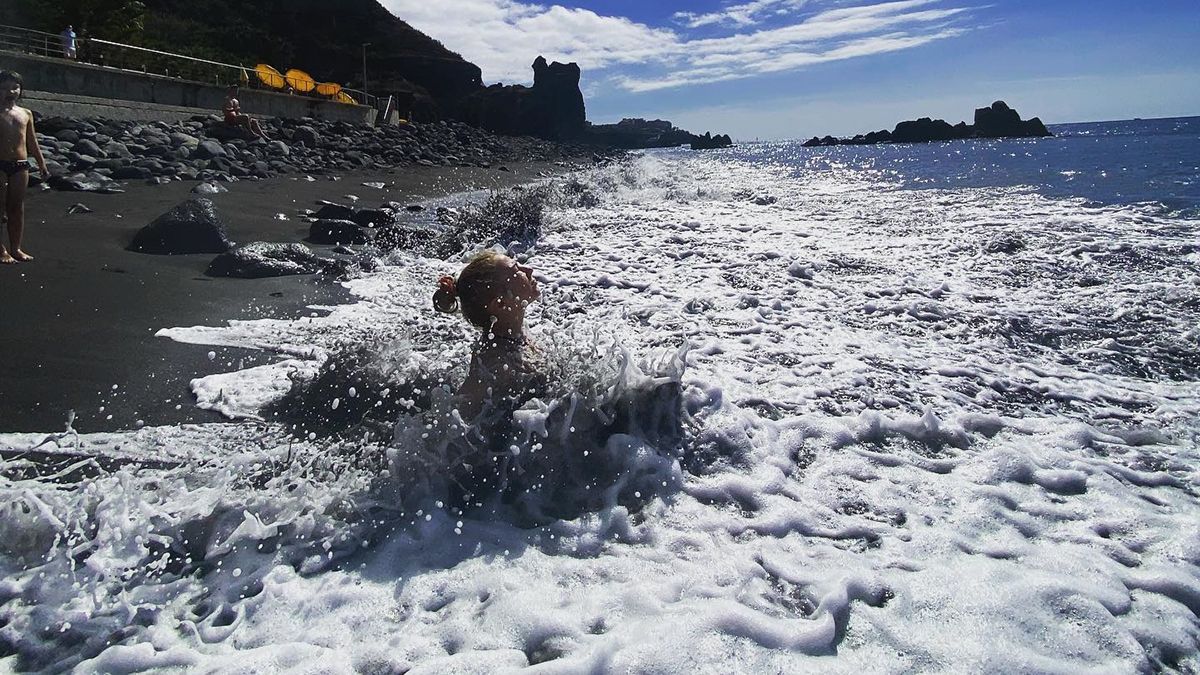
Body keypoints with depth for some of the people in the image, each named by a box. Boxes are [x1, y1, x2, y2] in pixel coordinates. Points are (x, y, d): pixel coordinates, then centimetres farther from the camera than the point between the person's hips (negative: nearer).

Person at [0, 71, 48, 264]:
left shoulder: (26, 114, 12)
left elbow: (32, 141, 17)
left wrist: (41, 163, 15)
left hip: (21, 166, 4)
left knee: (17, 208, 8)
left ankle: (15, 248, 15)